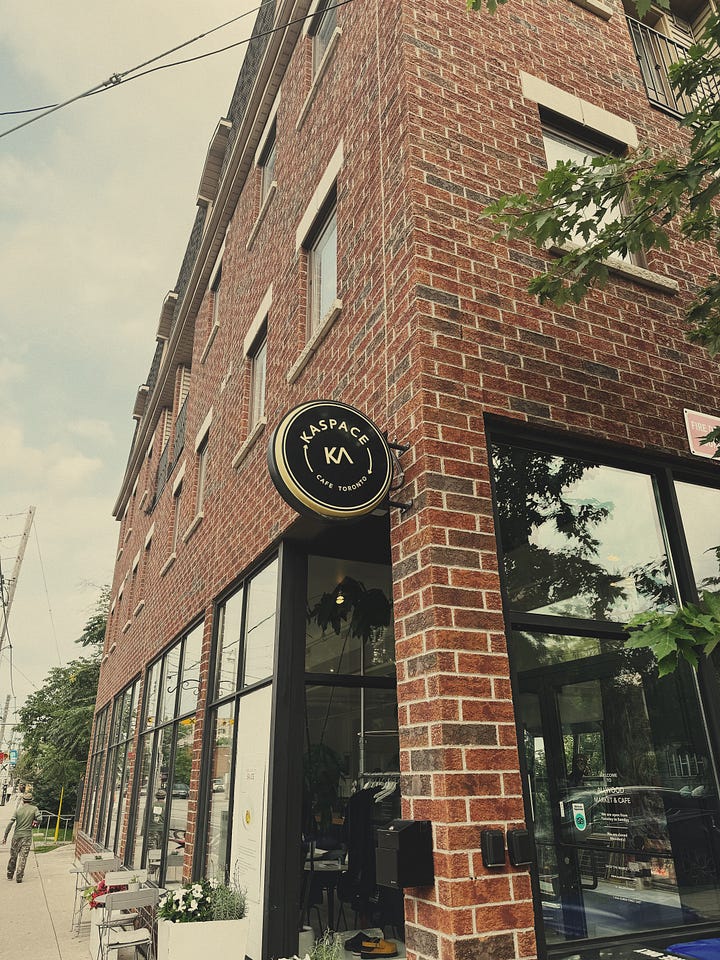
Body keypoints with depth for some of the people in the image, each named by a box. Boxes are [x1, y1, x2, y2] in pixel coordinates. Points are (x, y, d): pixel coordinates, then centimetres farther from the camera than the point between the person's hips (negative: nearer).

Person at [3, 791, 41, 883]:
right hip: (27, 836, -2)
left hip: (17, 835, 2)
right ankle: (19, 877, -2)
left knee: (13, 856, 16)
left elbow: (10, 824, -4)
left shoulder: (18, 810, 0)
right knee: (23, 856, 1)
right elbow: (39, 819, -12)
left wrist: (5, 836, 3)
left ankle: (10, 875, 27)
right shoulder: (34, 809, -2)